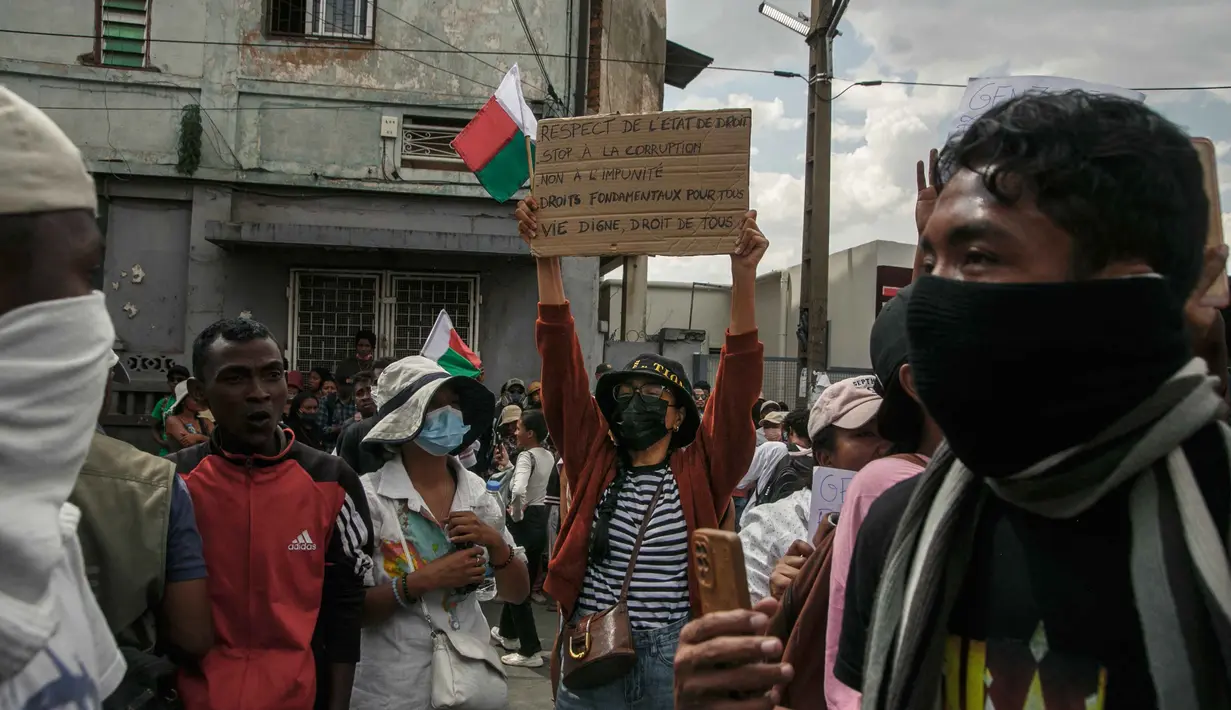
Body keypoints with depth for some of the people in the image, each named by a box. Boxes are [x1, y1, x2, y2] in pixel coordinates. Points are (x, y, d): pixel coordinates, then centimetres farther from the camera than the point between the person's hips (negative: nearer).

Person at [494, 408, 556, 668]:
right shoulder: (550, 457, 7)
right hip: (541, 519, 9)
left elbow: (519, 490, -36)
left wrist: (516, 514, -20)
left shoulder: (526, 456, -19)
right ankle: (508, 633, 38)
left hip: (525, 522, -9)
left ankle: (530, 651, 1)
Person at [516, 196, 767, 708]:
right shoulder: (594, 461, 2)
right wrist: (547, 261, -13)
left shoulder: (700, 472, -2)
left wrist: (743, 275, -21)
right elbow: (562, 364, -5)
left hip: (675, 662, -1)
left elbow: (737, 384, -12)